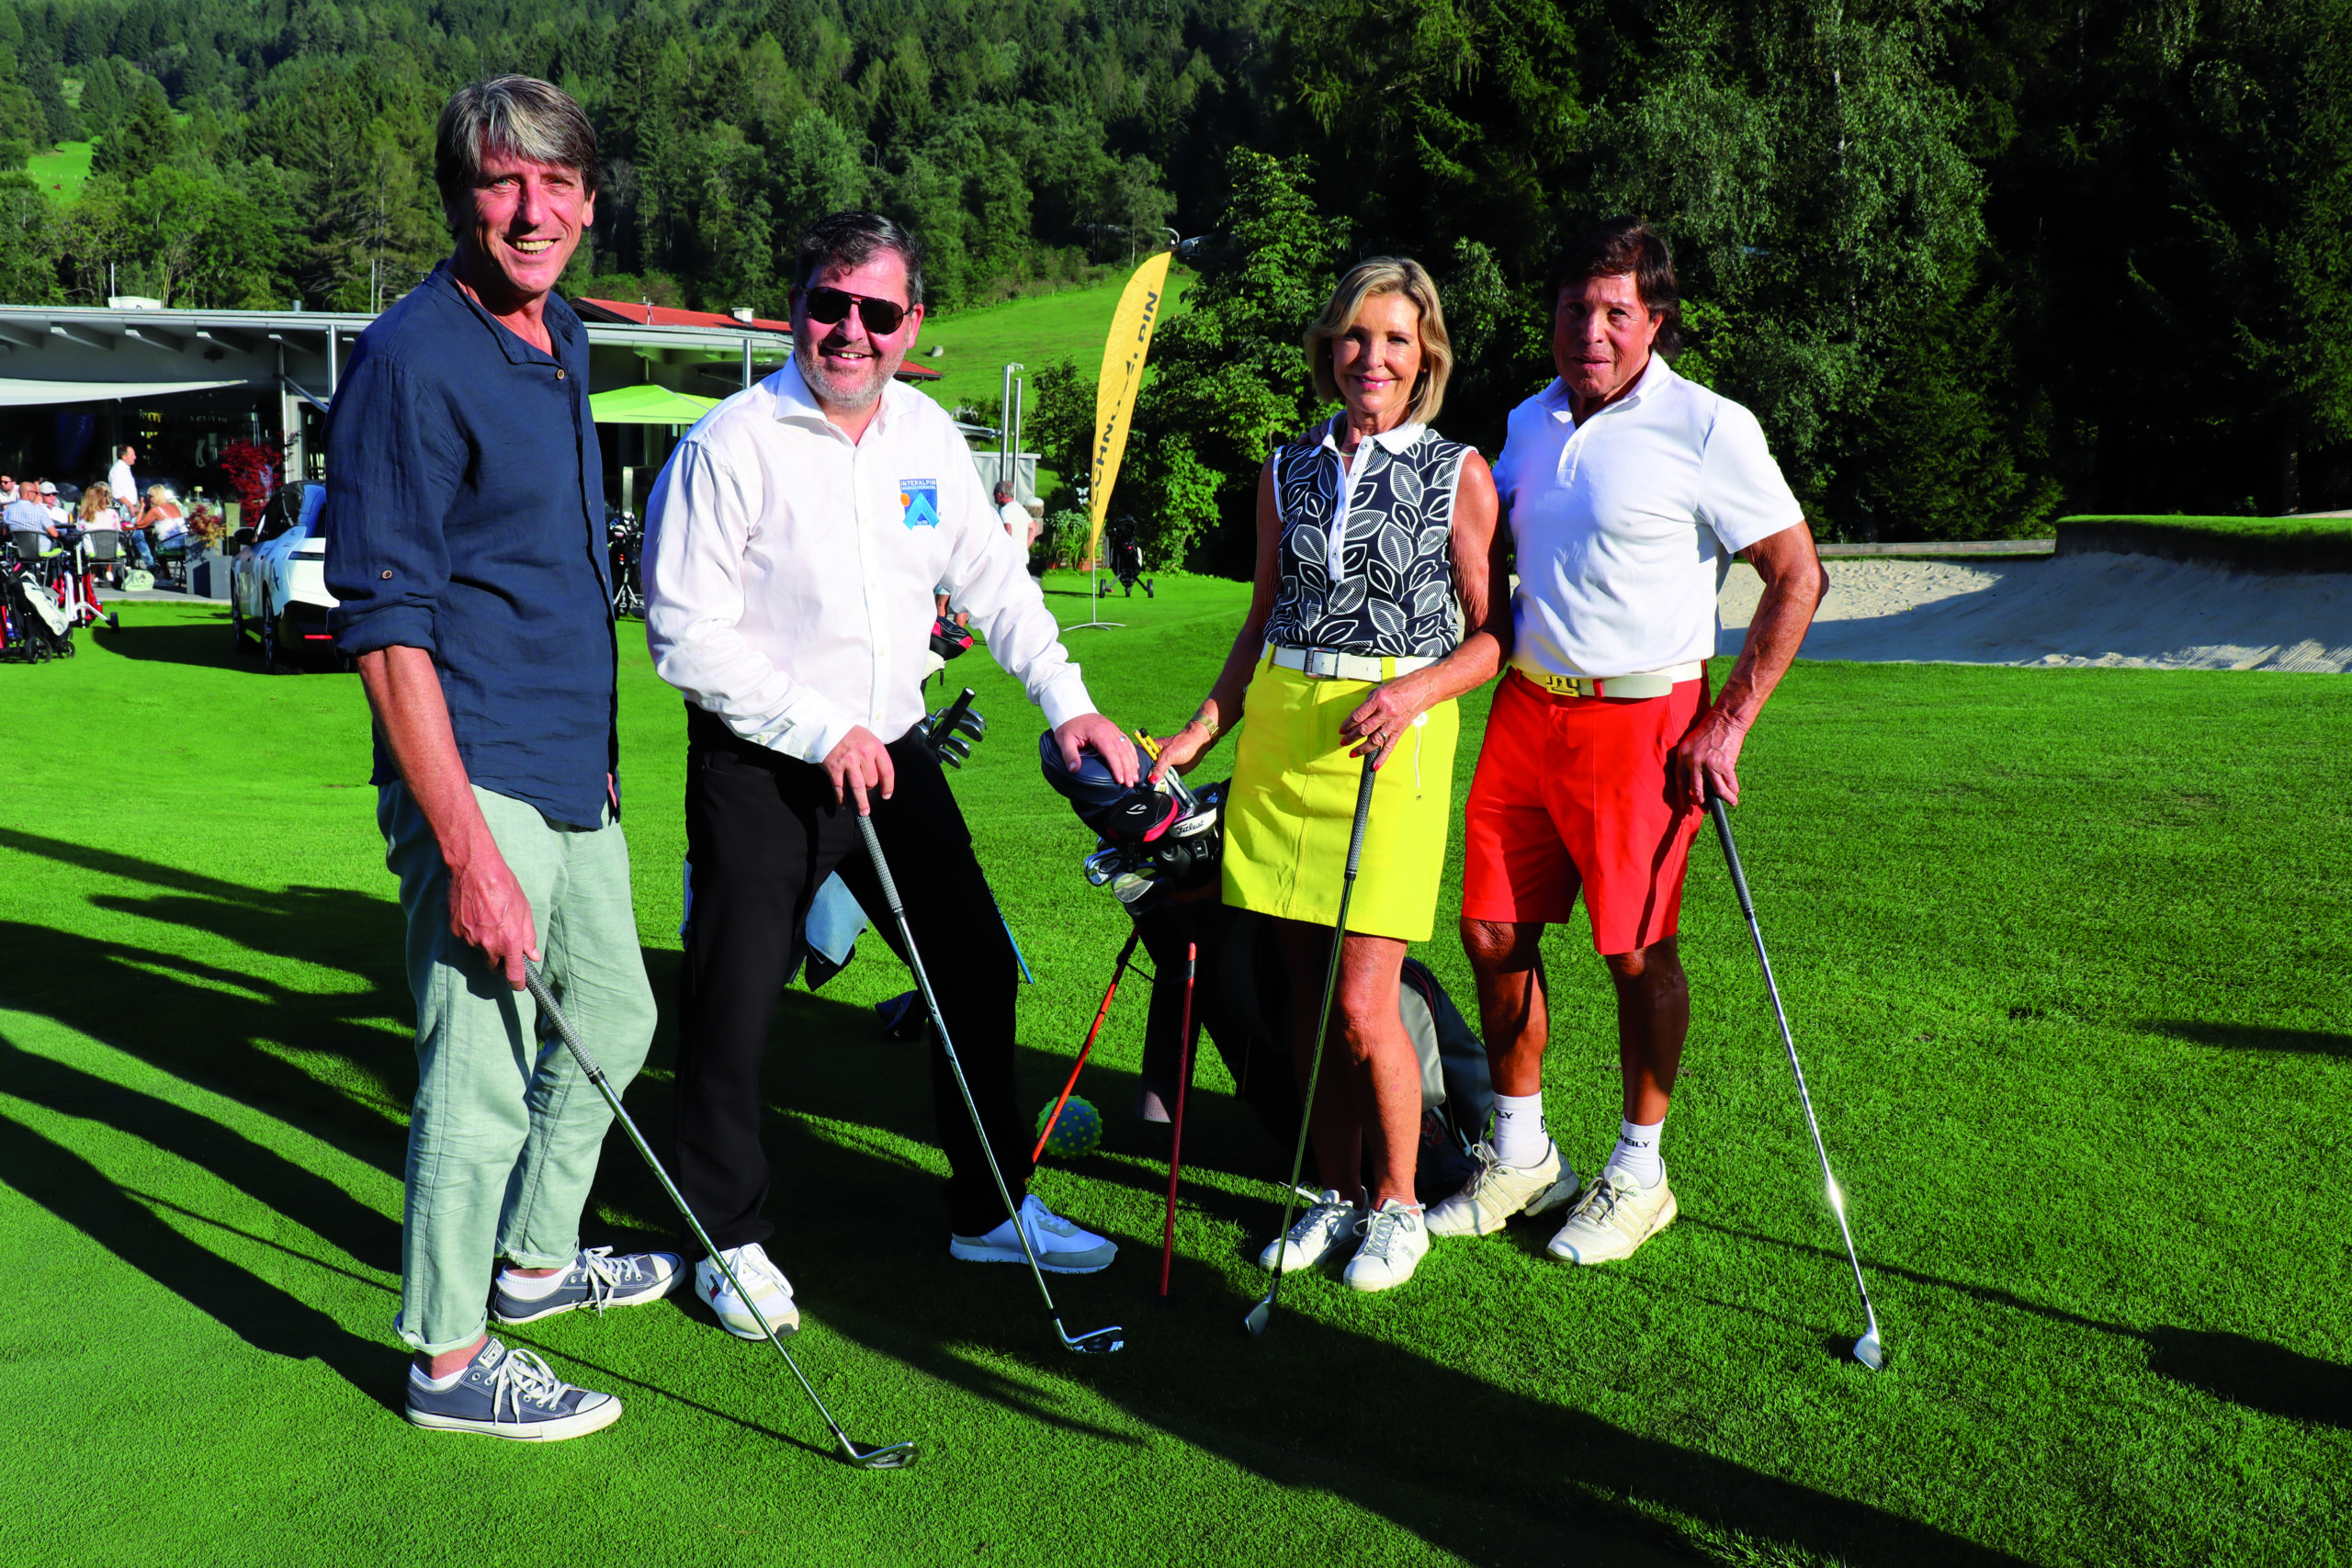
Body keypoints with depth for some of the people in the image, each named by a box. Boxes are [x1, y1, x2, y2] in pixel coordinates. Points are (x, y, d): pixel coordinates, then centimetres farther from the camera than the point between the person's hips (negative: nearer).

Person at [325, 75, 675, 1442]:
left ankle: (539, 1258, 41)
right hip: (478, 780, -9)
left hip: (576, 773, 9)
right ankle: (450, 1359, 19)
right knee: (482, 1071, 0)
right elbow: (386, 625, -21)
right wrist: (468, 855, -24)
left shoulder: (564, 340, 11)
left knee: (615, 1015, 21)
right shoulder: (411, 360, -16)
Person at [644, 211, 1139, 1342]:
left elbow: (993, 579, 14)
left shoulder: (929, 436, 5)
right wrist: (823, 732, -17)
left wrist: (1066, 701, 4)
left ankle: (990, 1211, 28)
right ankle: (731, 1240, 22)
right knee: (732, 1013, 1)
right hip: (757, 769, -5)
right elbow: (687, 634, -15)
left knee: (977, 971, 10)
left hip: (890, 754, 6)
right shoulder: (731, 445, -13)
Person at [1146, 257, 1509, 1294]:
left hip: (1394, 737, -4)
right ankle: (1338, 1195, 24)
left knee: (1362, 1005, -7)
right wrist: (1204, 729, 11)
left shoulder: (1459, 473, 2)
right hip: (1279, 728, 4)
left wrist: (1413, 689, -16)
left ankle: (1397, 1204, 15)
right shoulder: (1289, 471, 13)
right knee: (1305, 994, 7)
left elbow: (1494, 633, 1)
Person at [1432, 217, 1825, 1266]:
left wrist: (1727, 726, -11)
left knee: (1637, 951, 1)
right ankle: (1521, 1156, 24)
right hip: (1526, 707, 6)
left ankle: (1638, 1173, 20)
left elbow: (1797, 577, -8)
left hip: (1644, 718, -6)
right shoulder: (1530, 421, 11)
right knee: (1493, 931, 7)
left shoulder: (1708, 429, -9)